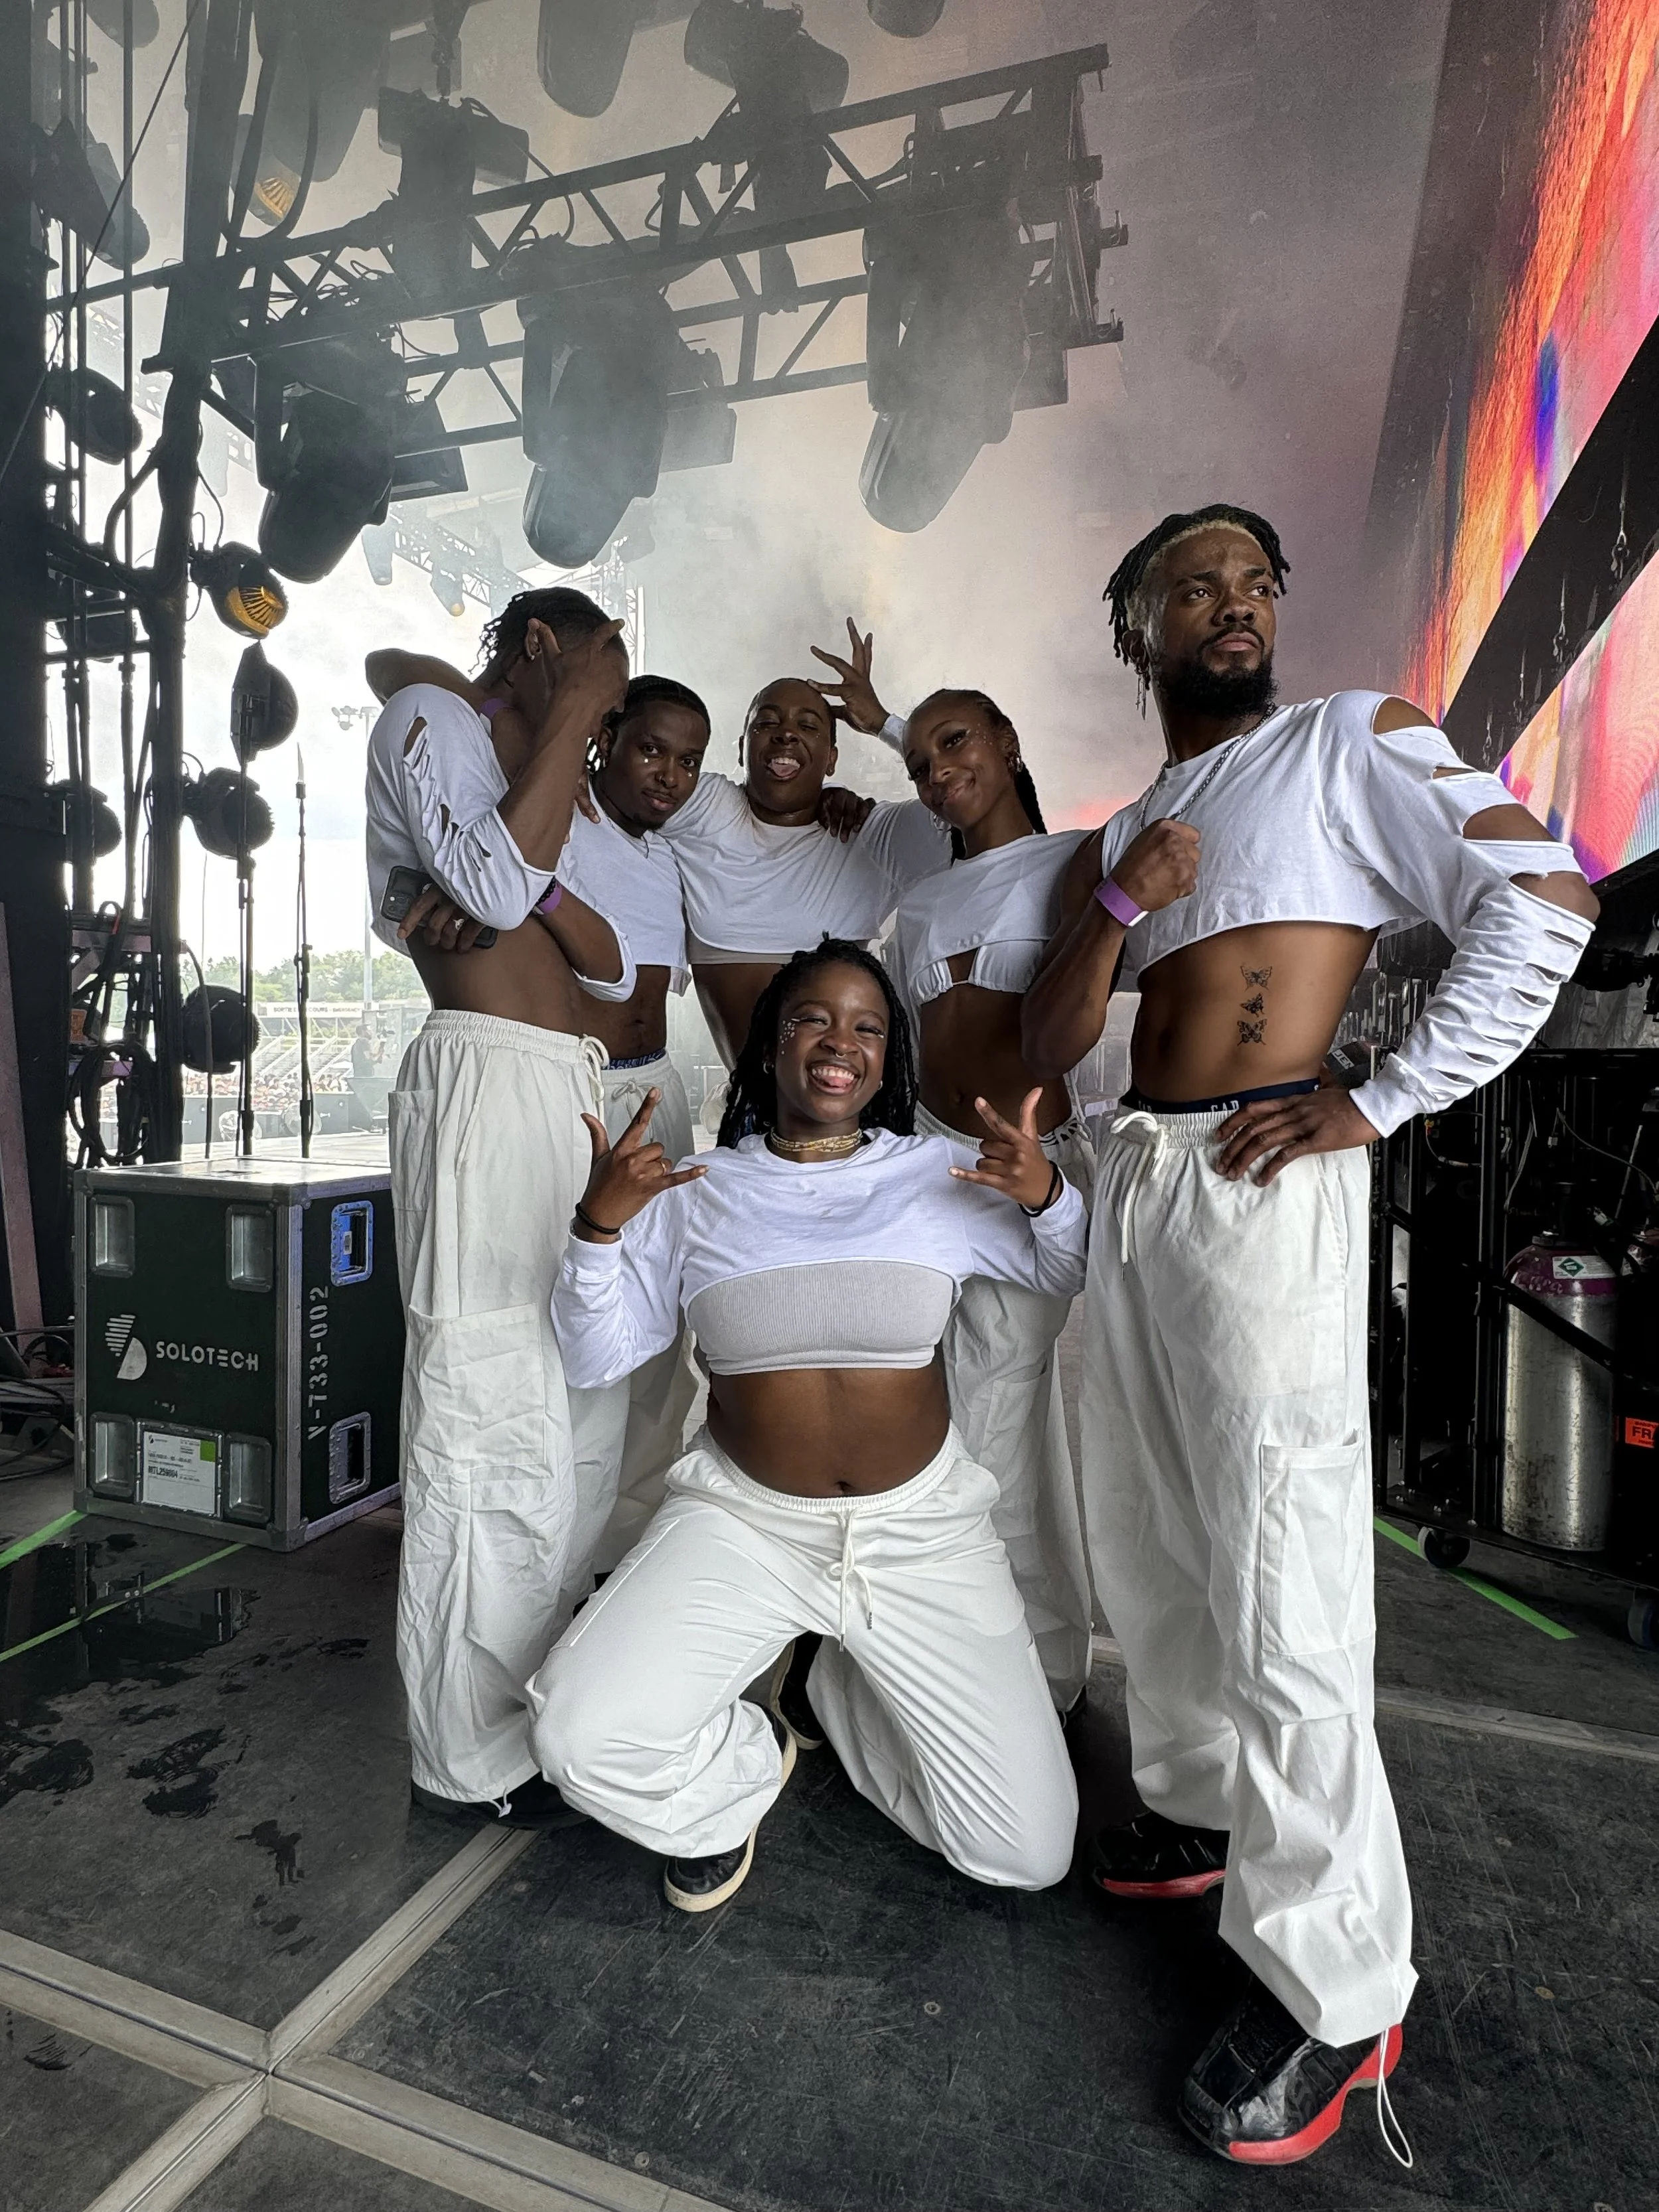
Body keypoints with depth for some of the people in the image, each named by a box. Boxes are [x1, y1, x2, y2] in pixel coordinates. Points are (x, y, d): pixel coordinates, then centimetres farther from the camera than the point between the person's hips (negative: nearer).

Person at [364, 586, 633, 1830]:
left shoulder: (544, 785, 28)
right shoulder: (431, 722, 5)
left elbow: (618, 971, 15)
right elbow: (496, 885, -15)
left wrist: (543, 887, -5)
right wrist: (573, 716, -6)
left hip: (566, 1095, 9)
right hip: (490, 1084, -9)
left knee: (549, 1405, 11)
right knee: (490, 1413, -6)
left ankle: (529, 1698, 26)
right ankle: (478, 1753, 7)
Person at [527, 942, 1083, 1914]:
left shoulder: (941, 1175, -2)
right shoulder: (696, 1191, 0)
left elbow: (1087, 1281, 4)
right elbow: (597, 1355, 1)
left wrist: (1048, 1194, -17)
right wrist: (598, 1221, -16)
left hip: (920, 1527, 1)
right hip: (744, 1517, 0)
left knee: (1030, 1853, 0)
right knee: (582, 1737, -20)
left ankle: (837, 1692, 27)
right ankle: (742, 1770, 16)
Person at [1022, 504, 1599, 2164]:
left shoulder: (1352, 739, 5)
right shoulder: (1121, 831, 19)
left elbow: (1543, 899, -8)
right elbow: (1045, 1052, 11)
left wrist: (1381, 1104, -12)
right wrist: (1113, 911, -6)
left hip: (1262, 1187, -7)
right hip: (1130, 1178, 7)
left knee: (1278, 1580, -5)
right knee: (1146, 1543, 16)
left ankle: (1332, 1990, 13)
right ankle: (1205, 1813, 38)